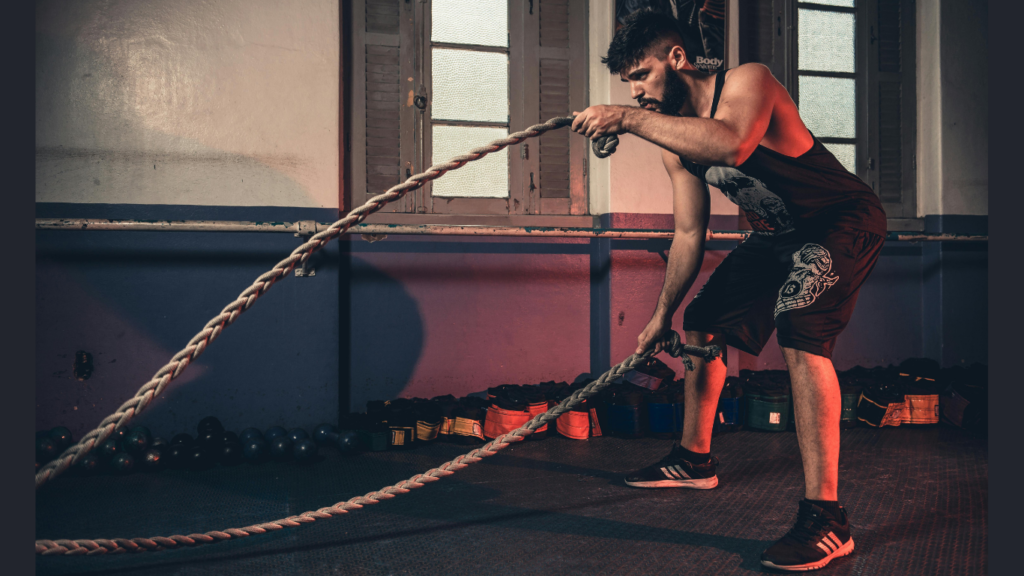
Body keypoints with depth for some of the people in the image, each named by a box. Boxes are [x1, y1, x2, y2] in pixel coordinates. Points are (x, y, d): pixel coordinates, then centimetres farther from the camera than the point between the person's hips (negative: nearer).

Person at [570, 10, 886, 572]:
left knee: (800, 330, -30)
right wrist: (662, 314, 11)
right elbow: (689, 234, 7)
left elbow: (731, 145, -49)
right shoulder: (674, 144, -1)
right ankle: (694, 458, 33)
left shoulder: (747, 82, -25)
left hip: (843, 220, -9)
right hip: (778, 234, 9)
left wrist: (629, 119, -48)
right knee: (702, 323, 14)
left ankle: (824, 517, -28)